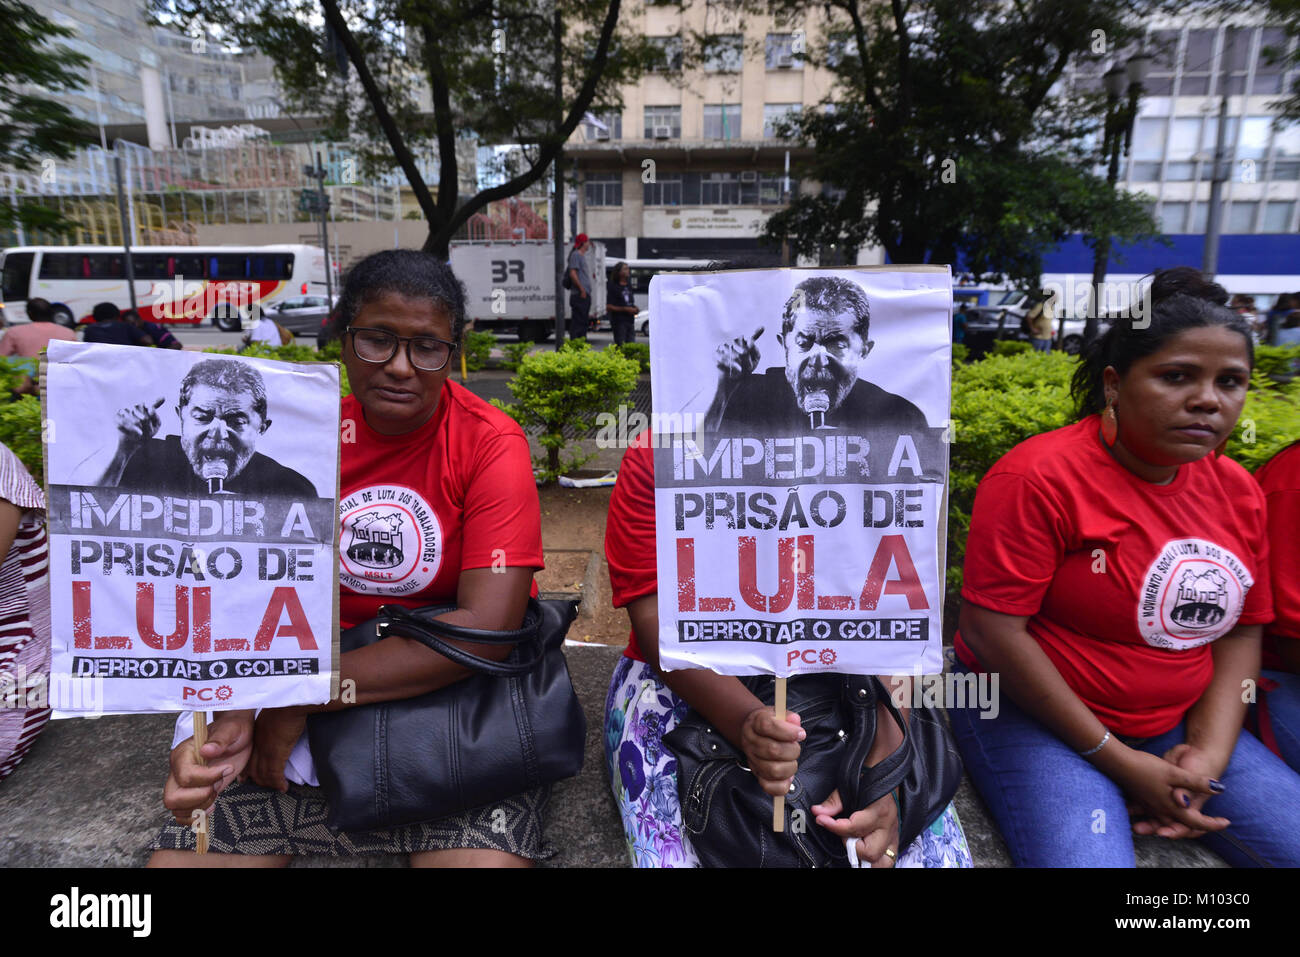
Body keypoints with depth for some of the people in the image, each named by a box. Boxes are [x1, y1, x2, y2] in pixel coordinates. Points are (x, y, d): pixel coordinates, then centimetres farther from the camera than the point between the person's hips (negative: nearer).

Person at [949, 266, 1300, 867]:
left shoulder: (1238, 492, 3)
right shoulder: (1040, 477, -19)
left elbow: (1241, 629, 10)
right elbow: (993, 629, -21)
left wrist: (1209, 752, -5)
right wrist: (1114, 757, -16)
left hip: (1179, 723, 7)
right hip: (1032, 712, -6)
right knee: (1087, 857, -25)